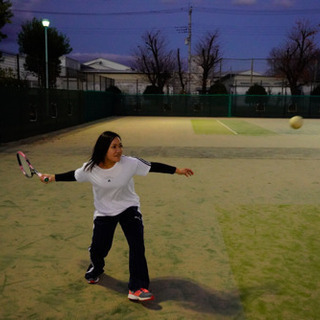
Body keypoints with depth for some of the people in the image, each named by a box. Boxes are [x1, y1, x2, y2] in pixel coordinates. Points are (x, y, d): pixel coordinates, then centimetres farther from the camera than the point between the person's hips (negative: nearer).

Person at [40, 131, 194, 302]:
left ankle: (137, 288, -7)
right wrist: (53, 177, 3)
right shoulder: (90, 169, -17)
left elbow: (153, 167, -13)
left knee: (137, 246, -17)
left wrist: (177, 170, -9)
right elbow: (74, 175, 3)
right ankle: (96, 268, 44)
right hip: (104, 212, 1)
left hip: (129, 208, -1)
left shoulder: (130, 163, -21)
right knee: (98, 249, 5)